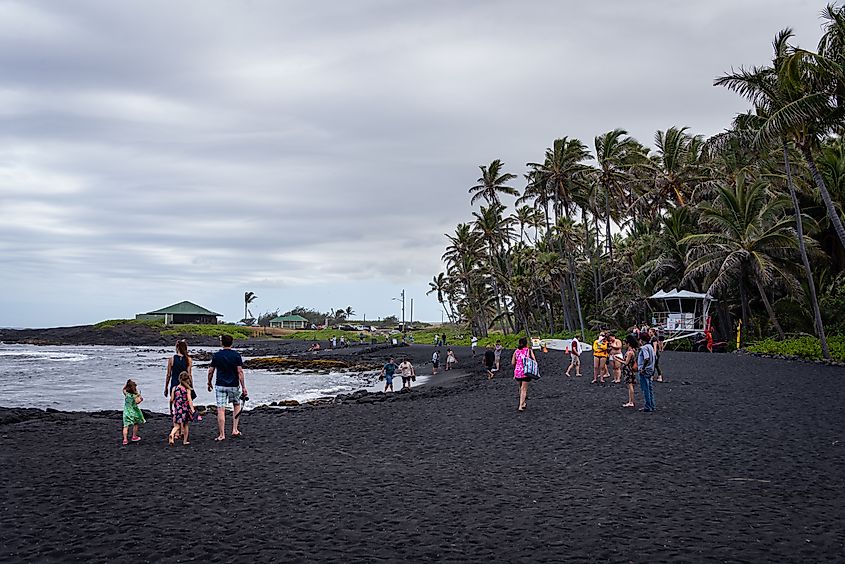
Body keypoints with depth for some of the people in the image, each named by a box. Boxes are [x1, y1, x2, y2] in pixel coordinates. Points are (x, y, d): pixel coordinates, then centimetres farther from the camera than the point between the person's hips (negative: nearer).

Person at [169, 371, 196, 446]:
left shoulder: (175, 388, 2)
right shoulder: (187, 389, -6)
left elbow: (171, 399, 3)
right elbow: (189, 400, -14)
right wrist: (192, 409, -16)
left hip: (177, 409, 2)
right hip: (185, 409, -2)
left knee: (177, 425, 3)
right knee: (186, 424, 14)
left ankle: (172, 435, -26)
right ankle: (185, 441, 18)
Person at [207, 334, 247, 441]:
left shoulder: (216, 355, 0)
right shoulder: (236, 355, -4)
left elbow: (210, 371, 3)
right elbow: (240, 372, -9)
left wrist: (209, 383, 18)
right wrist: (243, 387, -6)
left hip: (220, 385, 0)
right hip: (233, 386, 0)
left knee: (221, 410, -1)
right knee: (236, 406, 21)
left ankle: (221, 435, -3)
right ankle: (234, 430, 15)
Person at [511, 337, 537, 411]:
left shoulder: (516, 351, 7)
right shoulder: (529, 350, 0)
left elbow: (513, 363, 5)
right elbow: (534, 360, -9)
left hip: (517, 372, 3)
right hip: (526, 372, -3)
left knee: (521, 388, 23)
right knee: (524, 389, 2)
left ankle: (523, 403, 29)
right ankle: (521, 406, -8)